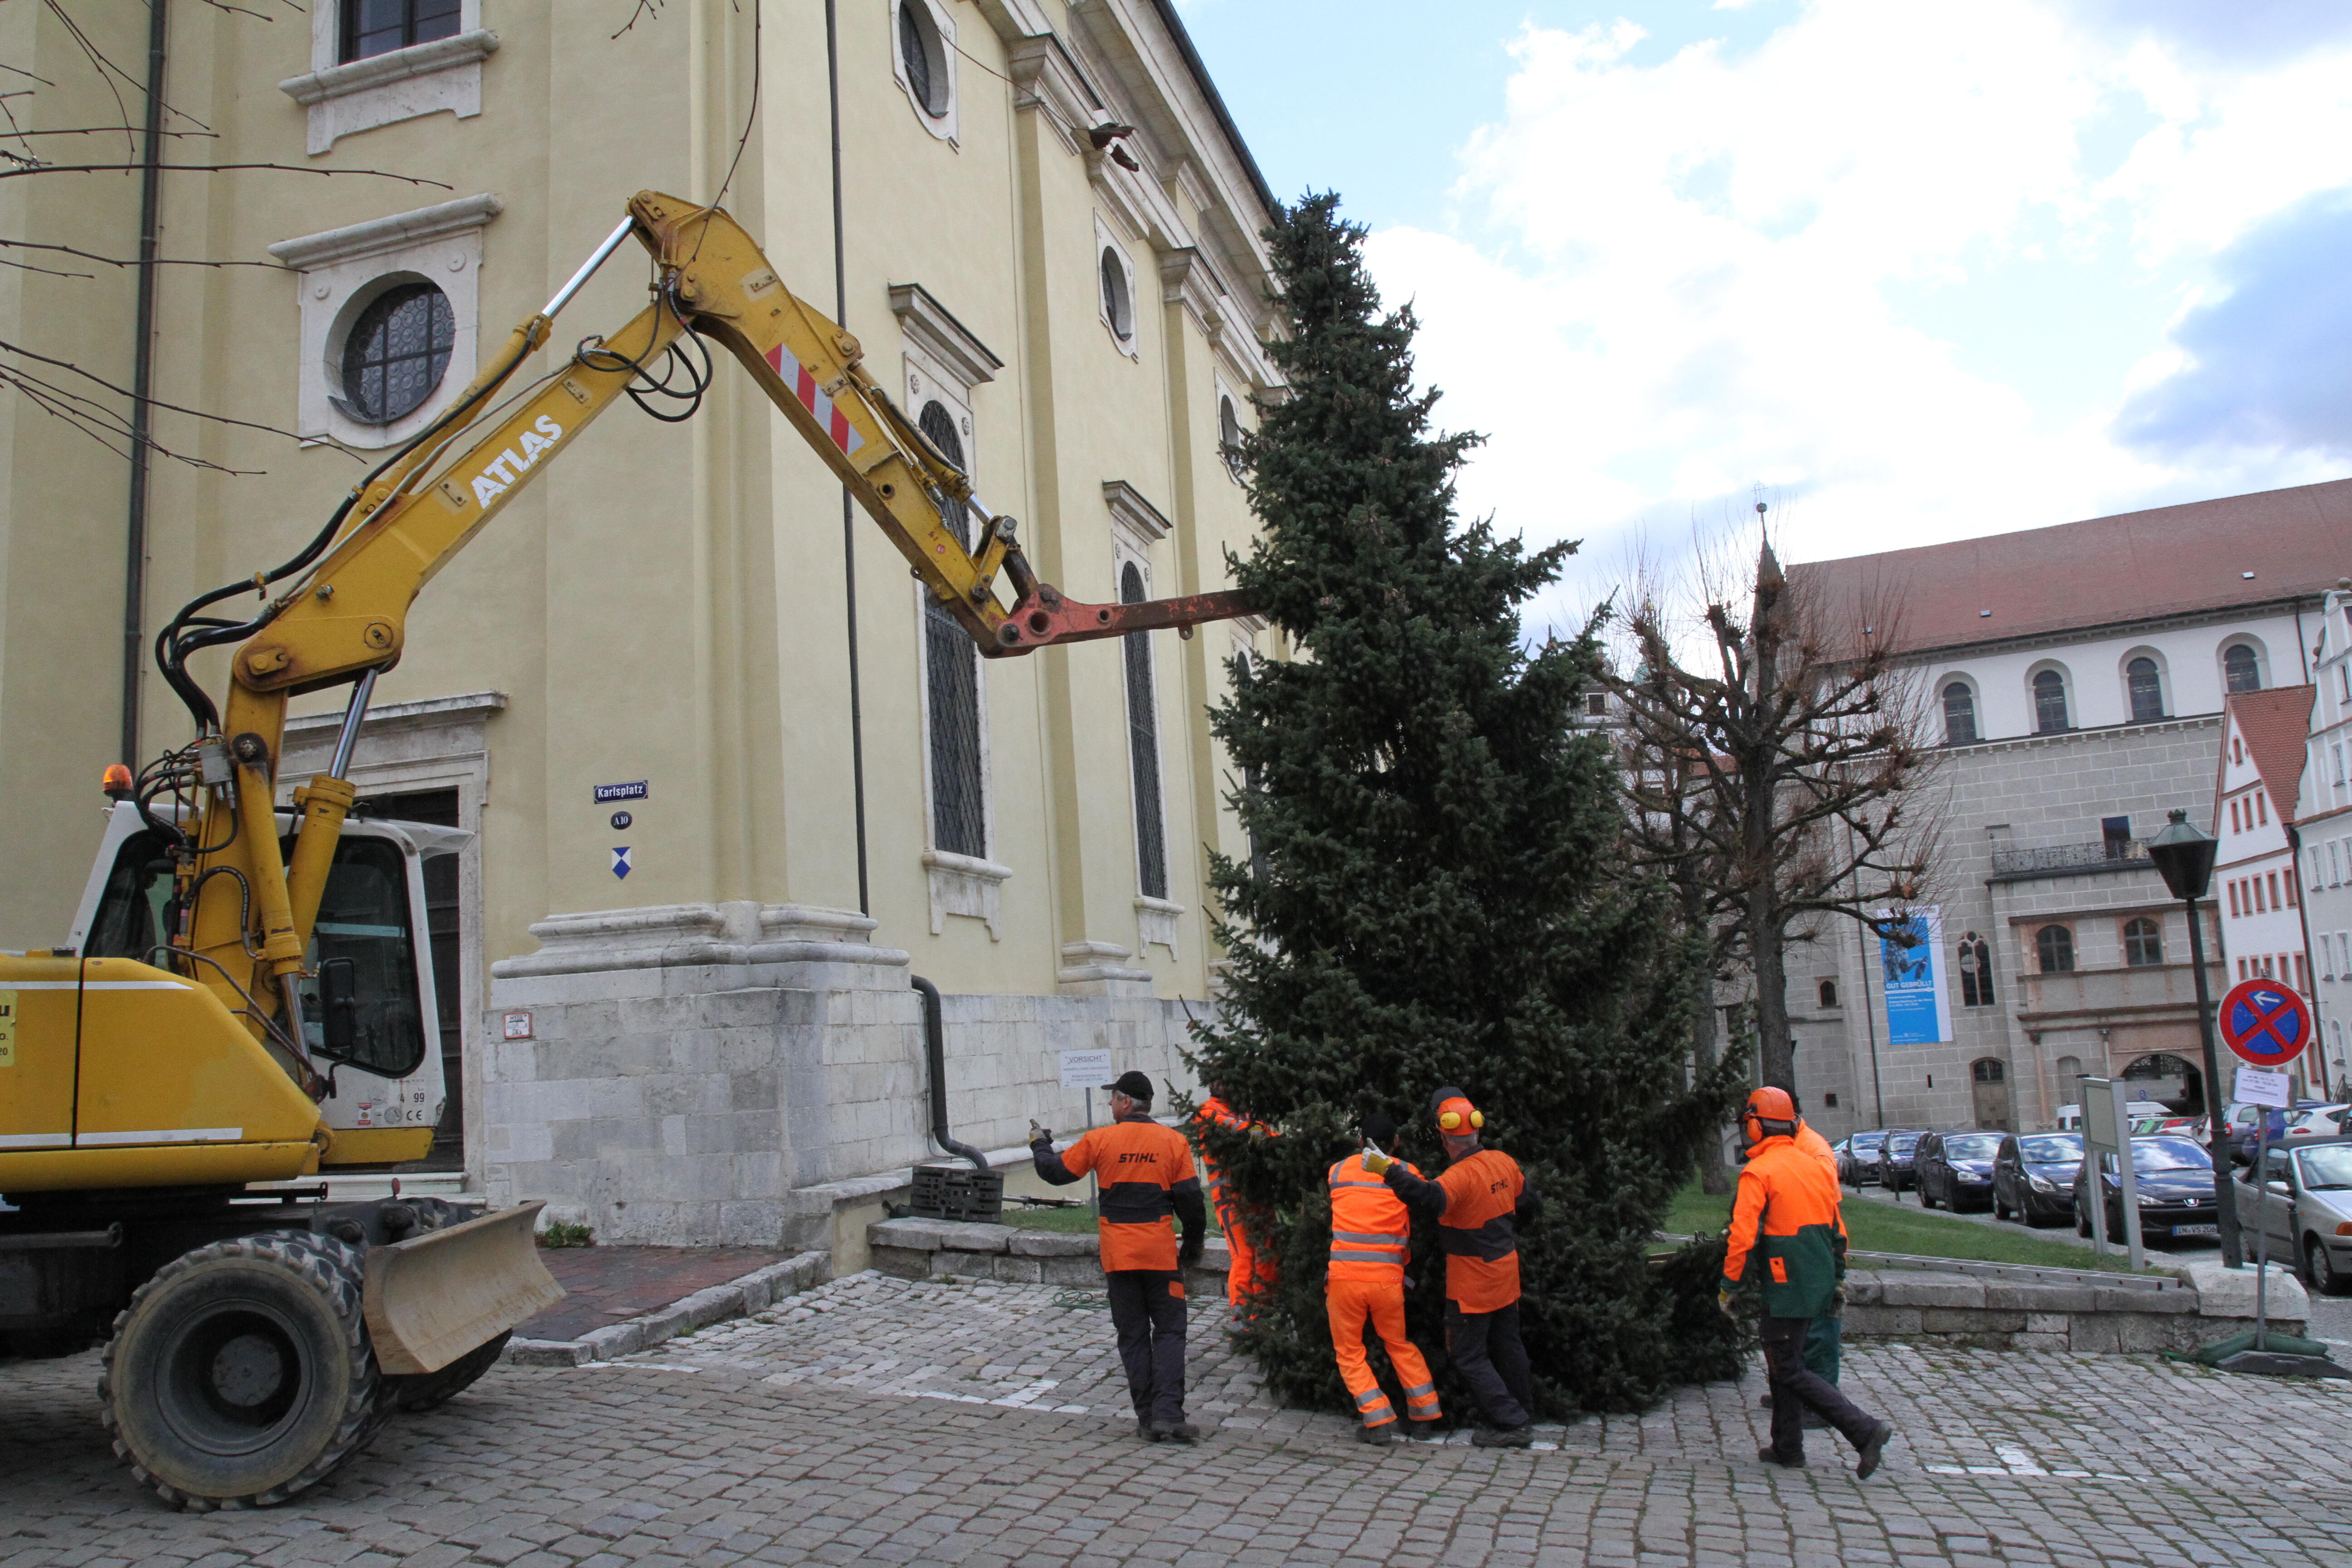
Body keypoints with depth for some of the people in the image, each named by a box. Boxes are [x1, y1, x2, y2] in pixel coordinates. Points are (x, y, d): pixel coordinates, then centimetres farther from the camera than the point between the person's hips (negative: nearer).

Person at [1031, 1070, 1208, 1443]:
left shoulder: (1100, 1140, -4)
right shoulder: (1174, 1142, -3)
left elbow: (1055, 1172, 6)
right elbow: (1190, 1199, -1)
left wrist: (1039, 1144, 27)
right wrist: (1194, 1243, 14)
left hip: (1118, 1254, 0)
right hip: (1160, 1251, 0)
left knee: (1132, 1335, 10)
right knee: (1169, 1331, 5)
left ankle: (1148, 1417, 10)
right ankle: (1168, 1414, -8)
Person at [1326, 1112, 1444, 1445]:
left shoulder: (1337, 1171, 6)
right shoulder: (1406, 1173, 2)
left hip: (1343, 1276, -1)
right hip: (1388, 1277, 1)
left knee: (1349, 1352, 13)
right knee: (1400, 1345, 21)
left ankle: (1379, 1421, 4)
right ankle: (1428, 1417, 22)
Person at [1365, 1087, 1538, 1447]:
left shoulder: (1462, 1175, -27)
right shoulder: (1504, 1161, -2)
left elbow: (1432, 1198, -47)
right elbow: (1525, 1206, 12)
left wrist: (1389, 1171, -51)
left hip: (1473, 1282, -8)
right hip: (1506, 1272, 8)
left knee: (1469, 1355, 4)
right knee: (1507, 1346, 21)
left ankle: (1511, 1423, 4)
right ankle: (1523, 1415, 32)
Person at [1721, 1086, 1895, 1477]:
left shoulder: (1758, 1172, -14)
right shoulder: (1815, 1166, 10)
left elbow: (1743, 1236, -19)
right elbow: (1837, 1229, 16)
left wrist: (1728, 1287, -10)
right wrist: (1838, 1280, 24)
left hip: (1787, 1289, -8)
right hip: (1819, 1285, 8)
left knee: (1789, 1371, -3)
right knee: (1783, 1361, 19)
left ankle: (1866, 1430, -12)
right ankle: (1787, 1447, 24)